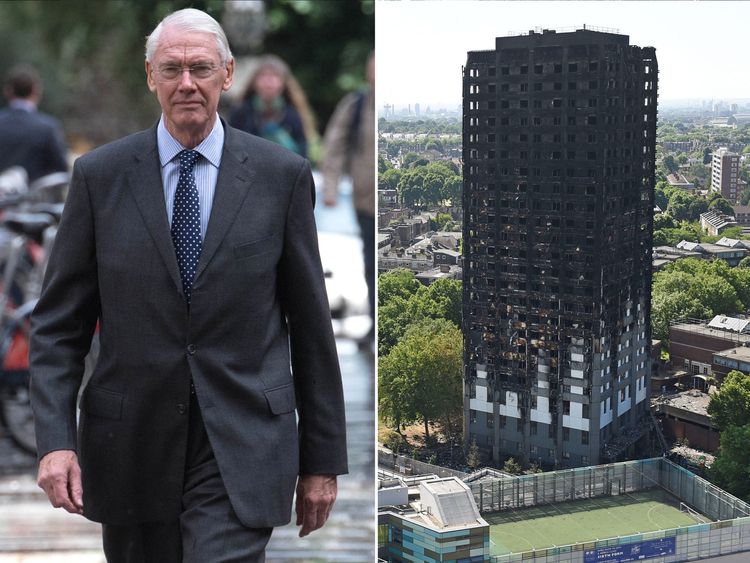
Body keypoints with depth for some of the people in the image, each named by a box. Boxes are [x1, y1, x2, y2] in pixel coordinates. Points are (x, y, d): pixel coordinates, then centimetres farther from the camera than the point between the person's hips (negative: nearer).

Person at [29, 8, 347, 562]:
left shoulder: (282, 175, 0)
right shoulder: (100, 175, 2)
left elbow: (311, 322, 3)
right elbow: (58, 323, 3)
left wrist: (322, 459, 5)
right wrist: (56, 440, -10)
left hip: (241, 448, -2)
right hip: (131, 447, 2)